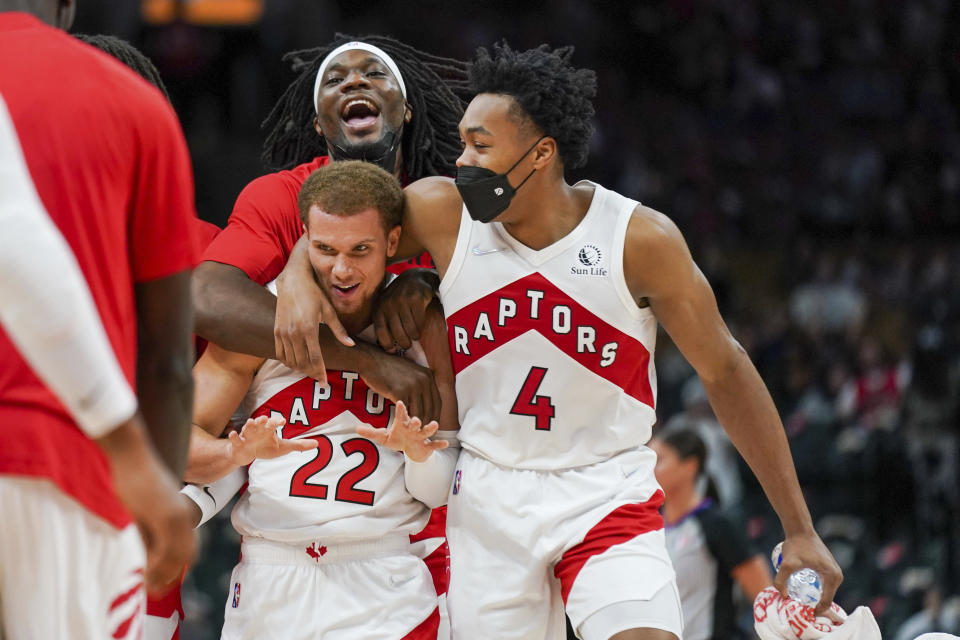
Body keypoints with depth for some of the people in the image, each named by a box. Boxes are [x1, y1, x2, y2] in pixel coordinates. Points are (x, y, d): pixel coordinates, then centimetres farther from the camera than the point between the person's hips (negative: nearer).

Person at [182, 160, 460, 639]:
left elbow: (447, 492, 5)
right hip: (269, 581, 0)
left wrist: (419, 454, -18)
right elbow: (181, 442, 0)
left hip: (387, 594, 0)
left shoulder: (426, 325, 3)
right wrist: (238, 453, -21)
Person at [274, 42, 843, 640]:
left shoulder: (639, 238, -13)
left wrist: (800, 529, -4)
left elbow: (725, 371, -5)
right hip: (488, 496, 3)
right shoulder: (442, 212, -8)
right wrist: (299, 281, -16)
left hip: (608, 497, -3)